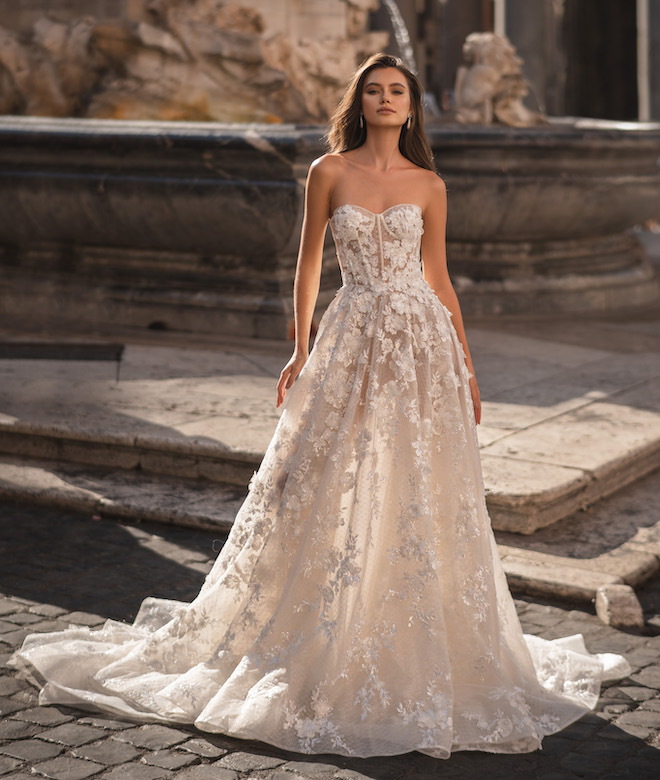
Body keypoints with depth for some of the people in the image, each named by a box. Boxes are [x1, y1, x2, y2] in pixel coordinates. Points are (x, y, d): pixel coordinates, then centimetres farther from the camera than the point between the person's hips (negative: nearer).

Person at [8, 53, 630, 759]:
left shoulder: (428, 186, 7)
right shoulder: (329, 173, 4)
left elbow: (438, 278, 11)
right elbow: (308, 264, 7)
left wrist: (466, 367, 8)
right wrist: (299, 351, 2)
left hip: (423, 341, 1)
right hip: (352, 340, -1)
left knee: (422, 499, 3)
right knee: (329, 494, 1)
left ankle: (427, 660, 17)